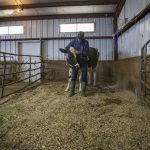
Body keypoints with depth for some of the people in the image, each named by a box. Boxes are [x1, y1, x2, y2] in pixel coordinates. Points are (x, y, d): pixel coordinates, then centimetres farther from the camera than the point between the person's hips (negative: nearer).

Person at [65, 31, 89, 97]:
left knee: (84, 77, 1)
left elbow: (86, 53, -10)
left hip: (83, 62, 0)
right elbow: (66, 48, -5)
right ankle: (72, 91, 10)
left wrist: (79, 52, -24)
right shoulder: (73, 41, -5)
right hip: (75, 62, 1)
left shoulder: (86, 43, -7)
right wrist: (70, 53, -22)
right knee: (73, 77, 1)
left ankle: (83, 92, 11)